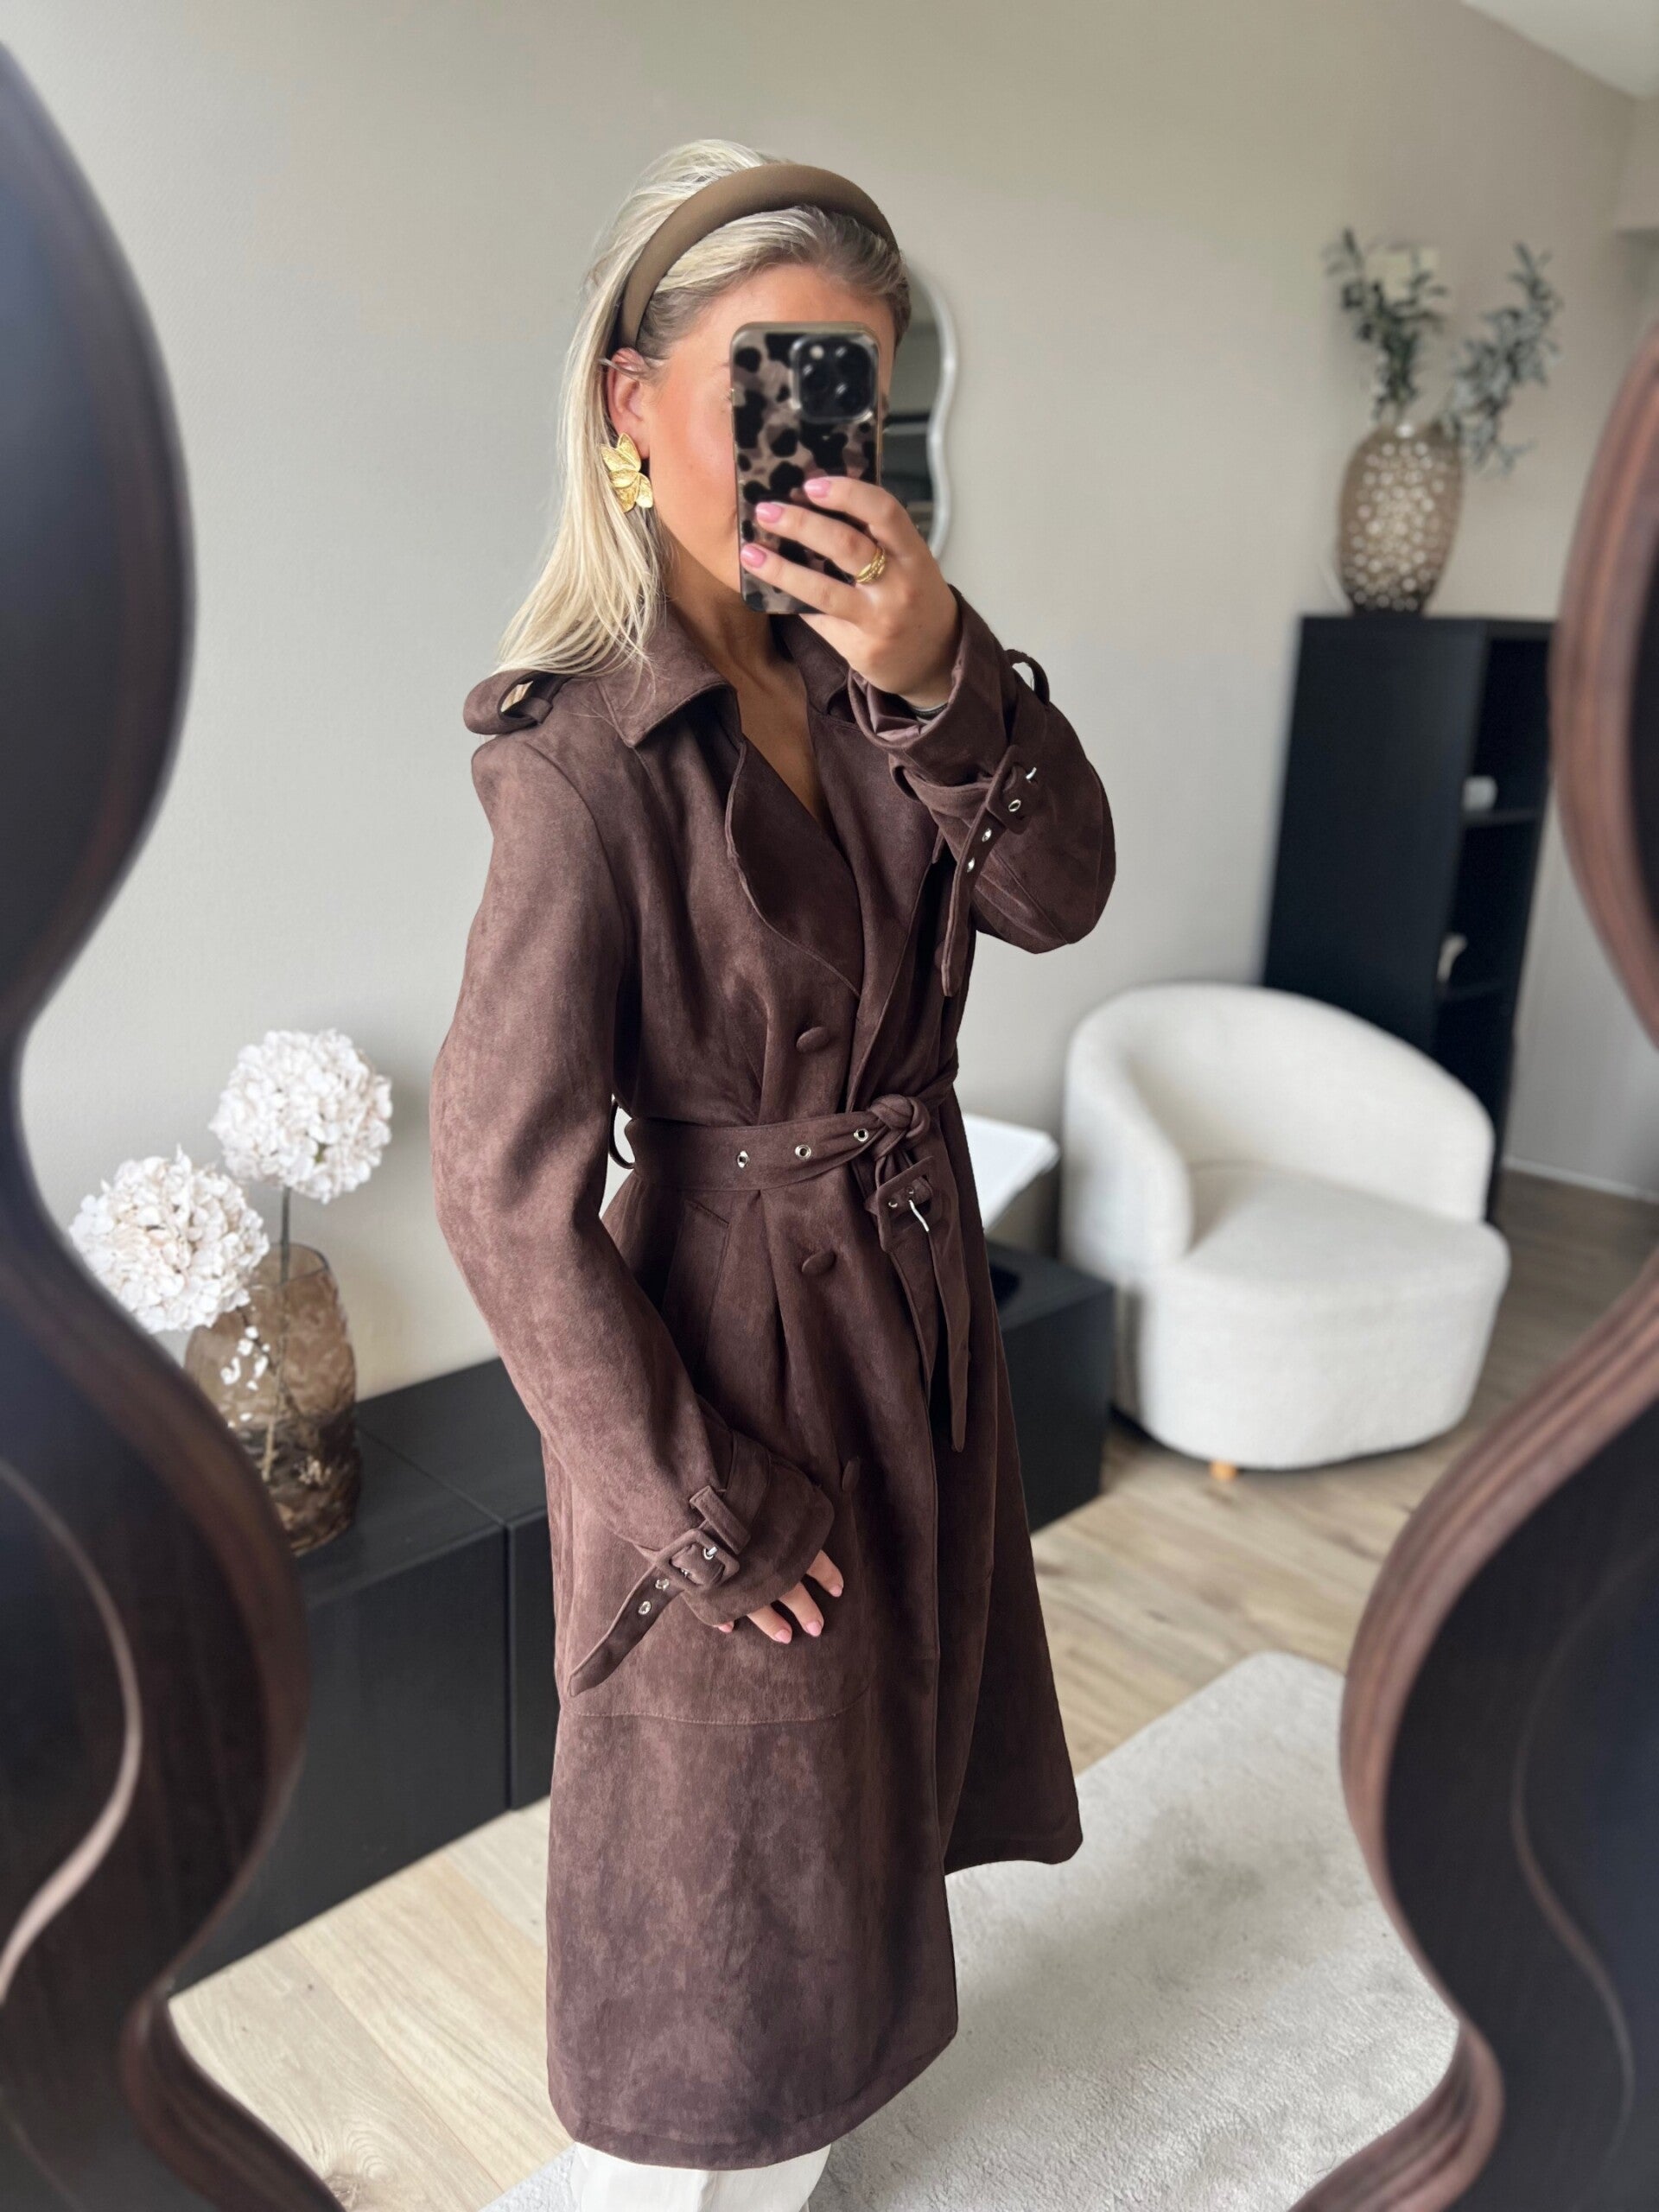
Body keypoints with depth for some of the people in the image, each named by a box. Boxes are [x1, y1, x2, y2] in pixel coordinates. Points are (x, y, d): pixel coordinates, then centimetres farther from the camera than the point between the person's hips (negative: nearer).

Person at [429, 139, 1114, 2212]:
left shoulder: (863, 672, -1)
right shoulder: (586, 749, -22)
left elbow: (1059, 894, -11)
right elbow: (503, 1188, -21)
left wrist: (939, 678, -29)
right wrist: (690, 1508, -15)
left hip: (917, 1306, 8)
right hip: (731, 1339, -7)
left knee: (856, 1799, 27)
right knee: (714, 1864, 15)